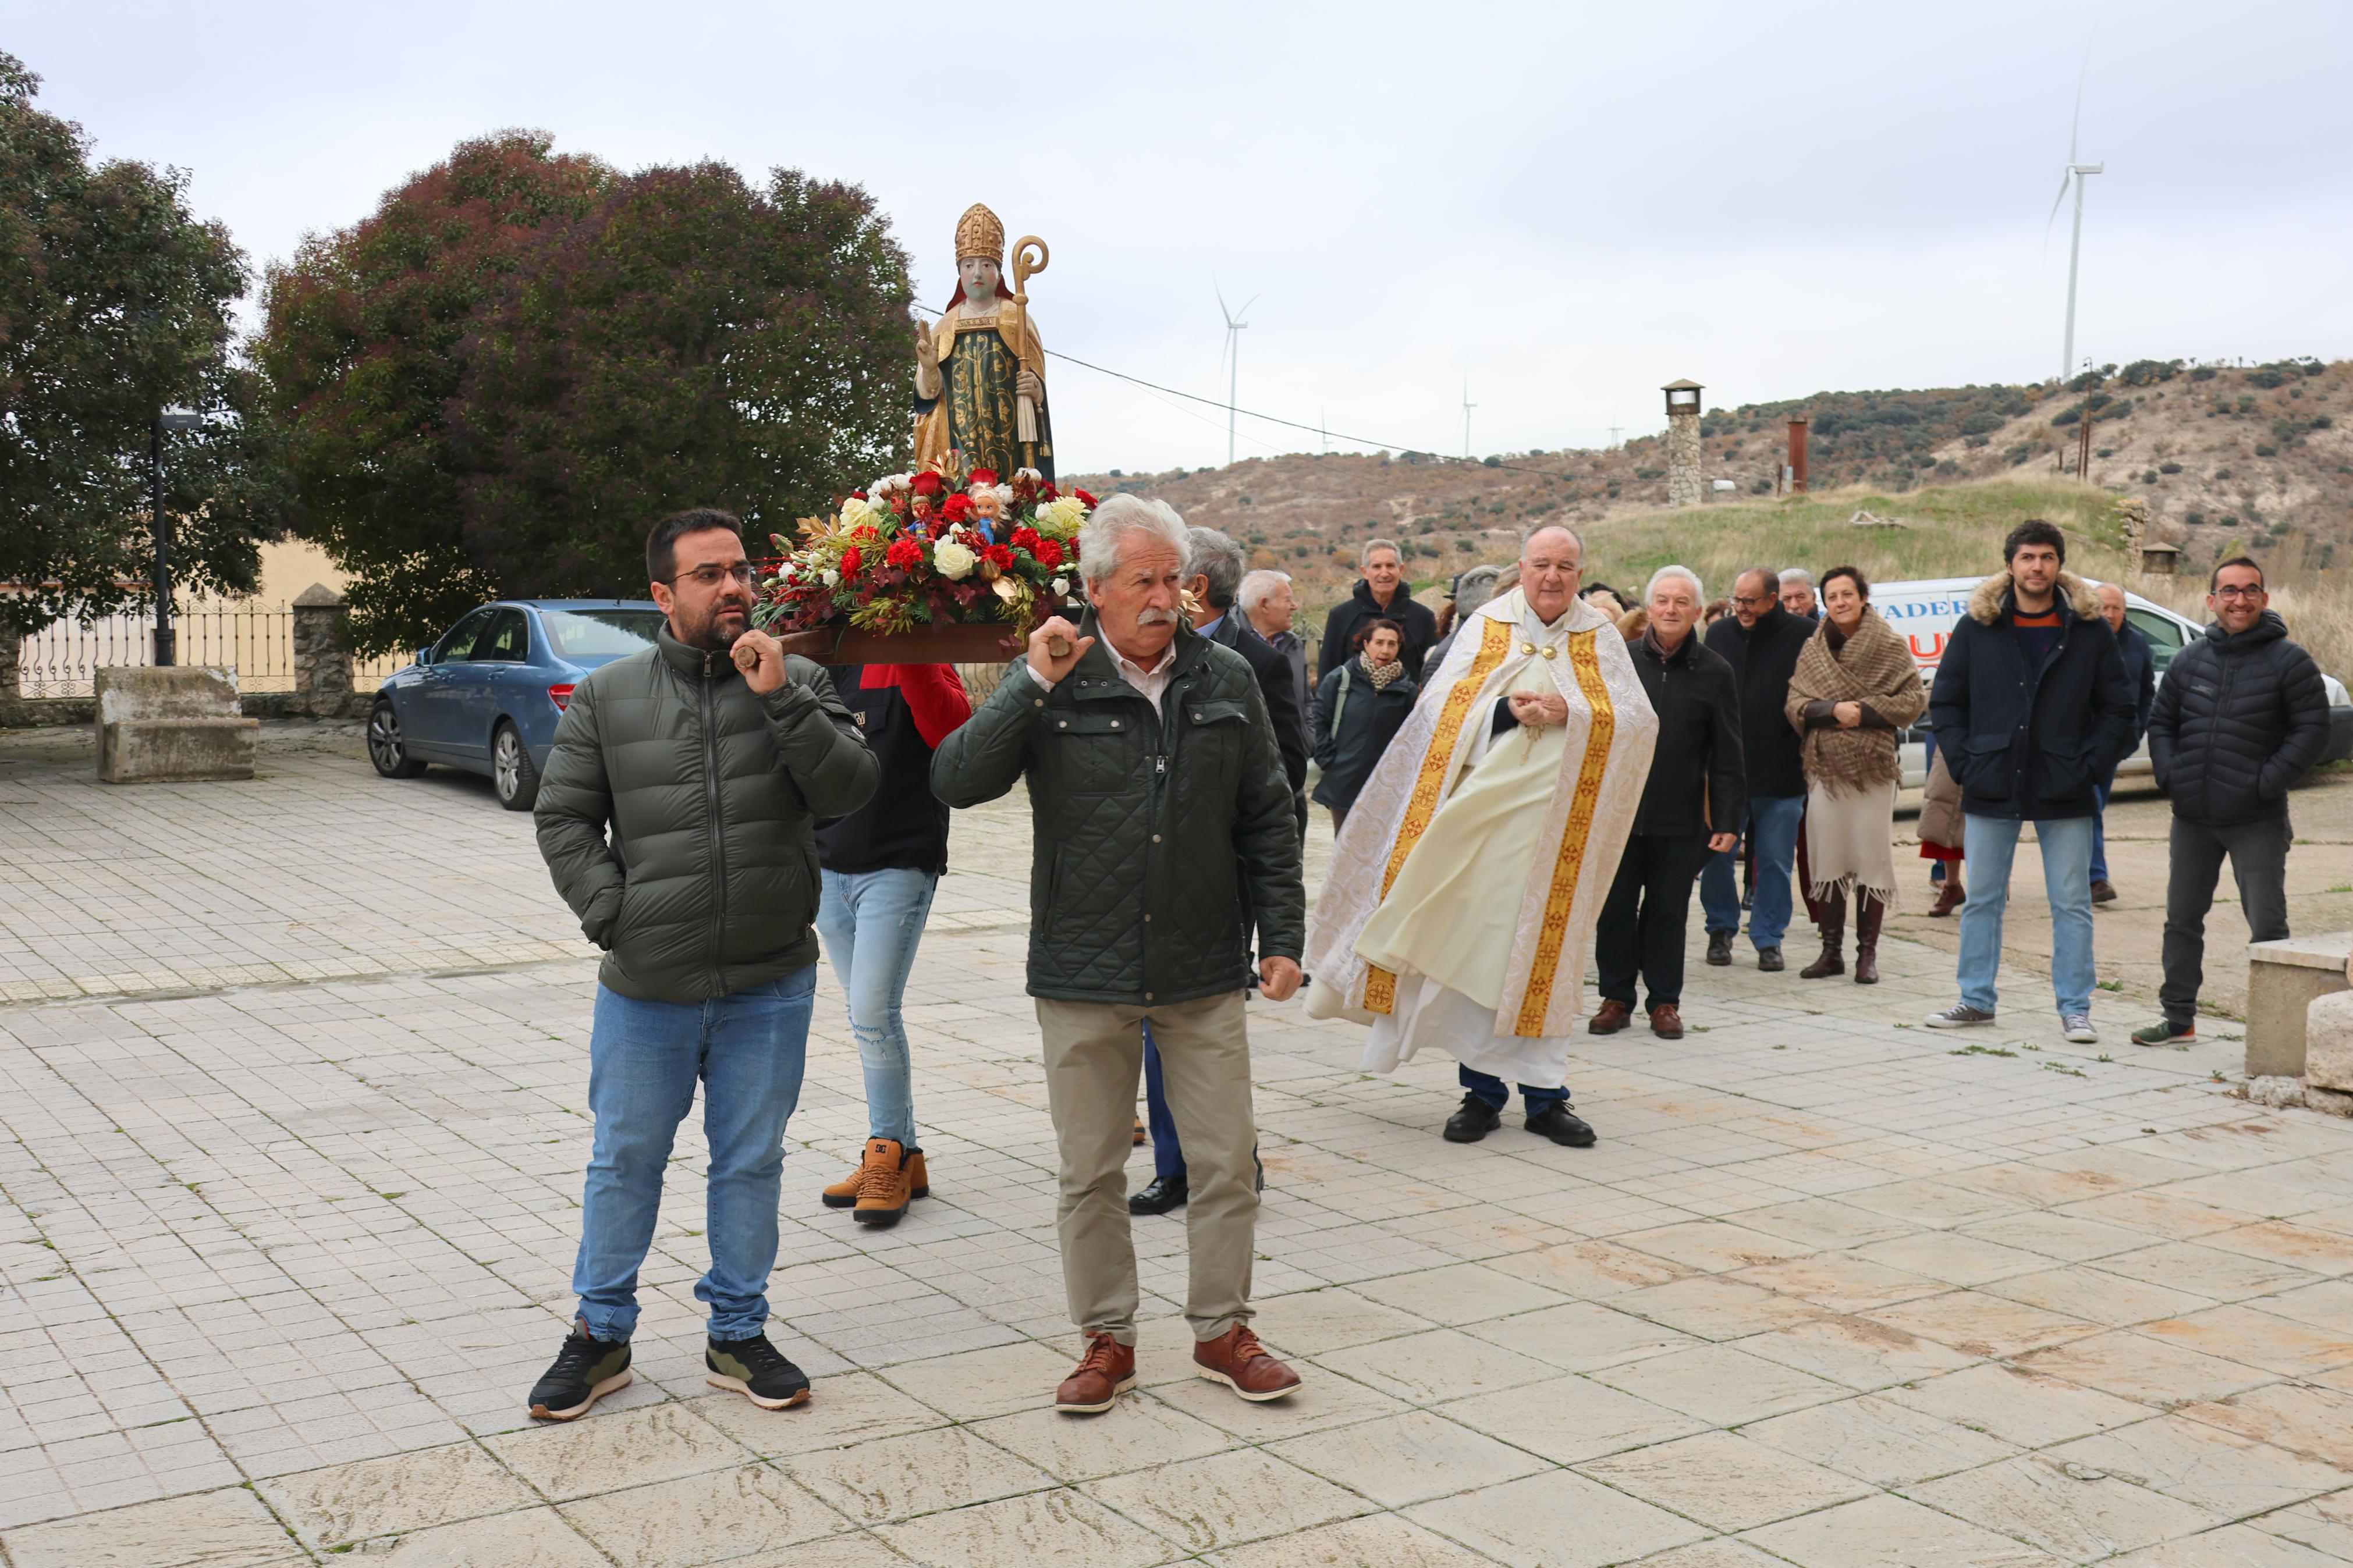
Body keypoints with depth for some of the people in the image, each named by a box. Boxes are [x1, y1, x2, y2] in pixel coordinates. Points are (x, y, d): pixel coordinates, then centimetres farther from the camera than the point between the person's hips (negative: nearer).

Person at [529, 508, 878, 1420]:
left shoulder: (797, 686, 1)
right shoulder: (607, 698, 2)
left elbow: (852, 788, -11)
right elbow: (562, 817, 4)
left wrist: (779, 699, -19)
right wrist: (611, 912, -7)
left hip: (770, 986, 0)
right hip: (644, 989, 0)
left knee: (751, 1163, 11)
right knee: (624, 1161, 12)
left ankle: (738, 1333, 27)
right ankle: (601, 1332, 28)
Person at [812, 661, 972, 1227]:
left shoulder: (914, 658, -4)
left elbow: (952, 731, -21)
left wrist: (911, 663, -34)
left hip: (896, 866, -6)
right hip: (827, 866, 6)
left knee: (874, 1014, -10)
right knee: (868, 1017, 10)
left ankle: (890, 1155, 4)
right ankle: (901, 1159, 19)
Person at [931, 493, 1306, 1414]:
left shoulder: (1226, 681, 4)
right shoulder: (1051, 684, -2)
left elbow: (1268, 822, 9)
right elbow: (956, 783, -13)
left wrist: (1281, 938, 6)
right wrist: (1034, 685, -20)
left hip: (1204, 974, 2)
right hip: (1082, 973, -1)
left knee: (1227, 1162, 7)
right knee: (1090, 1172, 8)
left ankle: (1221, 1330, 24)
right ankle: (1107, 1338, 24)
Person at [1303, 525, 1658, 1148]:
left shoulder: (1600, 637, 7)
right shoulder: (1486, 626, 5)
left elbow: (1639, 722, -1)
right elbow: (1441, 708, -3)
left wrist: (1570, 714, -15)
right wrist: (1506, 711, -18)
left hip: (1555, 824, 0)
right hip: (1481, 815, 0)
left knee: (1545, 955, 2)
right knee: (1474, 950, 1)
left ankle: (1545, 1094, 10)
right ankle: (1482, 1091, 12)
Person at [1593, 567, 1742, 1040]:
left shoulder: (1714, 672, 2)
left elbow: (1727, 757, 3)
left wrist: (1727, 819, -3)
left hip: (1680, 822, -1)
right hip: (1617, 811, 1)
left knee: (1668, 912, 6)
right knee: (1615, 910, 6)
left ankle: (1665, 1002, 18)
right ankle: (1616, 999, 18)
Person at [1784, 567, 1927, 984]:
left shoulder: (1889, 647, 1)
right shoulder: (1813, 649, 8)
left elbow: (1915, 699, -3)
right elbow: (1795, 704, 2)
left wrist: (1866, 712, -13)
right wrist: (1833, 710, -15)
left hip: (1873, 768, -2)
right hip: (1825, 767, 3)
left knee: (1872, 859, -2)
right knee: (1827, 860, 4)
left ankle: (1868, 953, 6)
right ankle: (1831, 952, 12)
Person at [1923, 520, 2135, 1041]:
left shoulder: (2089, 631, 1)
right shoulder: (1976, 627, 3)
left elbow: (2118, 709, 5)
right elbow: (1944, 702, 8)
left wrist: (2089, 766, -7)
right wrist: (1965, 763, -3)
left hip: (2064, 796, -1)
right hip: (1991, 791, 1)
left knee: (2072, 904, 4)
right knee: (1982, 899, 9)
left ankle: (2075, 1008, 12)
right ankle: (1977, 1000, 19)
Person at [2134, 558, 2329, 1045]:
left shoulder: (2288, 661, -5)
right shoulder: (2189, 661, 8)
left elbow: (2312, 731, -7)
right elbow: (2161, 722, 16)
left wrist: (2265, 782, -14)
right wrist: (2169, 774, 0)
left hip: (2257, 822, -5)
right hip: (2192, 819, 5)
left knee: (2267, 925, -4)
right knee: (2181, 919, 12)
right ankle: (2179, 1018, 23)